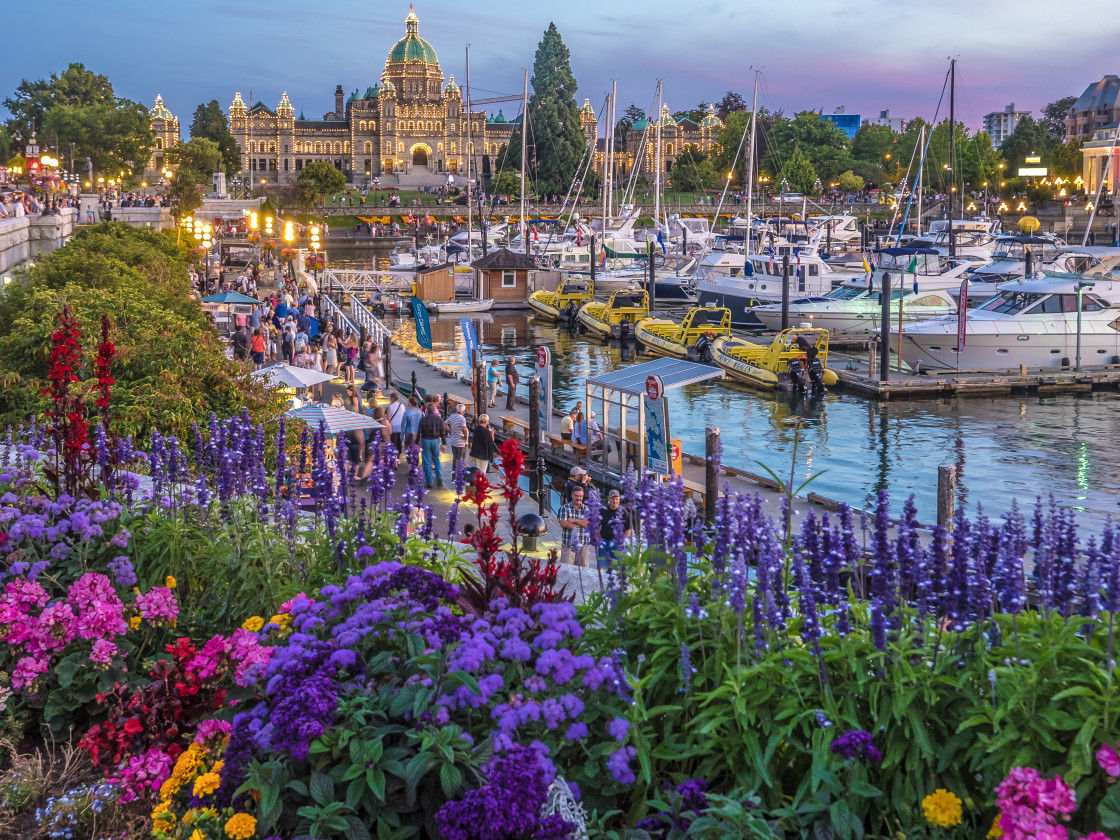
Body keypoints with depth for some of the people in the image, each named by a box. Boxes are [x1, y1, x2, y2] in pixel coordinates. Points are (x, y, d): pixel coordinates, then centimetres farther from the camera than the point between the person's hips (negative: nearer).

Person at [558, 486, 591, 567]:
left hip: (583, 545, 2)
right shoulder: (564, 508, 4)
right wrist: (581, 524, -8)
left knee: (584, 568, 3)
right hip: (568, 544, -2)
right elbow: (563, 524, -9)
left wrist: (574, 520, -10)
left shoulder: (586, 509, 9)